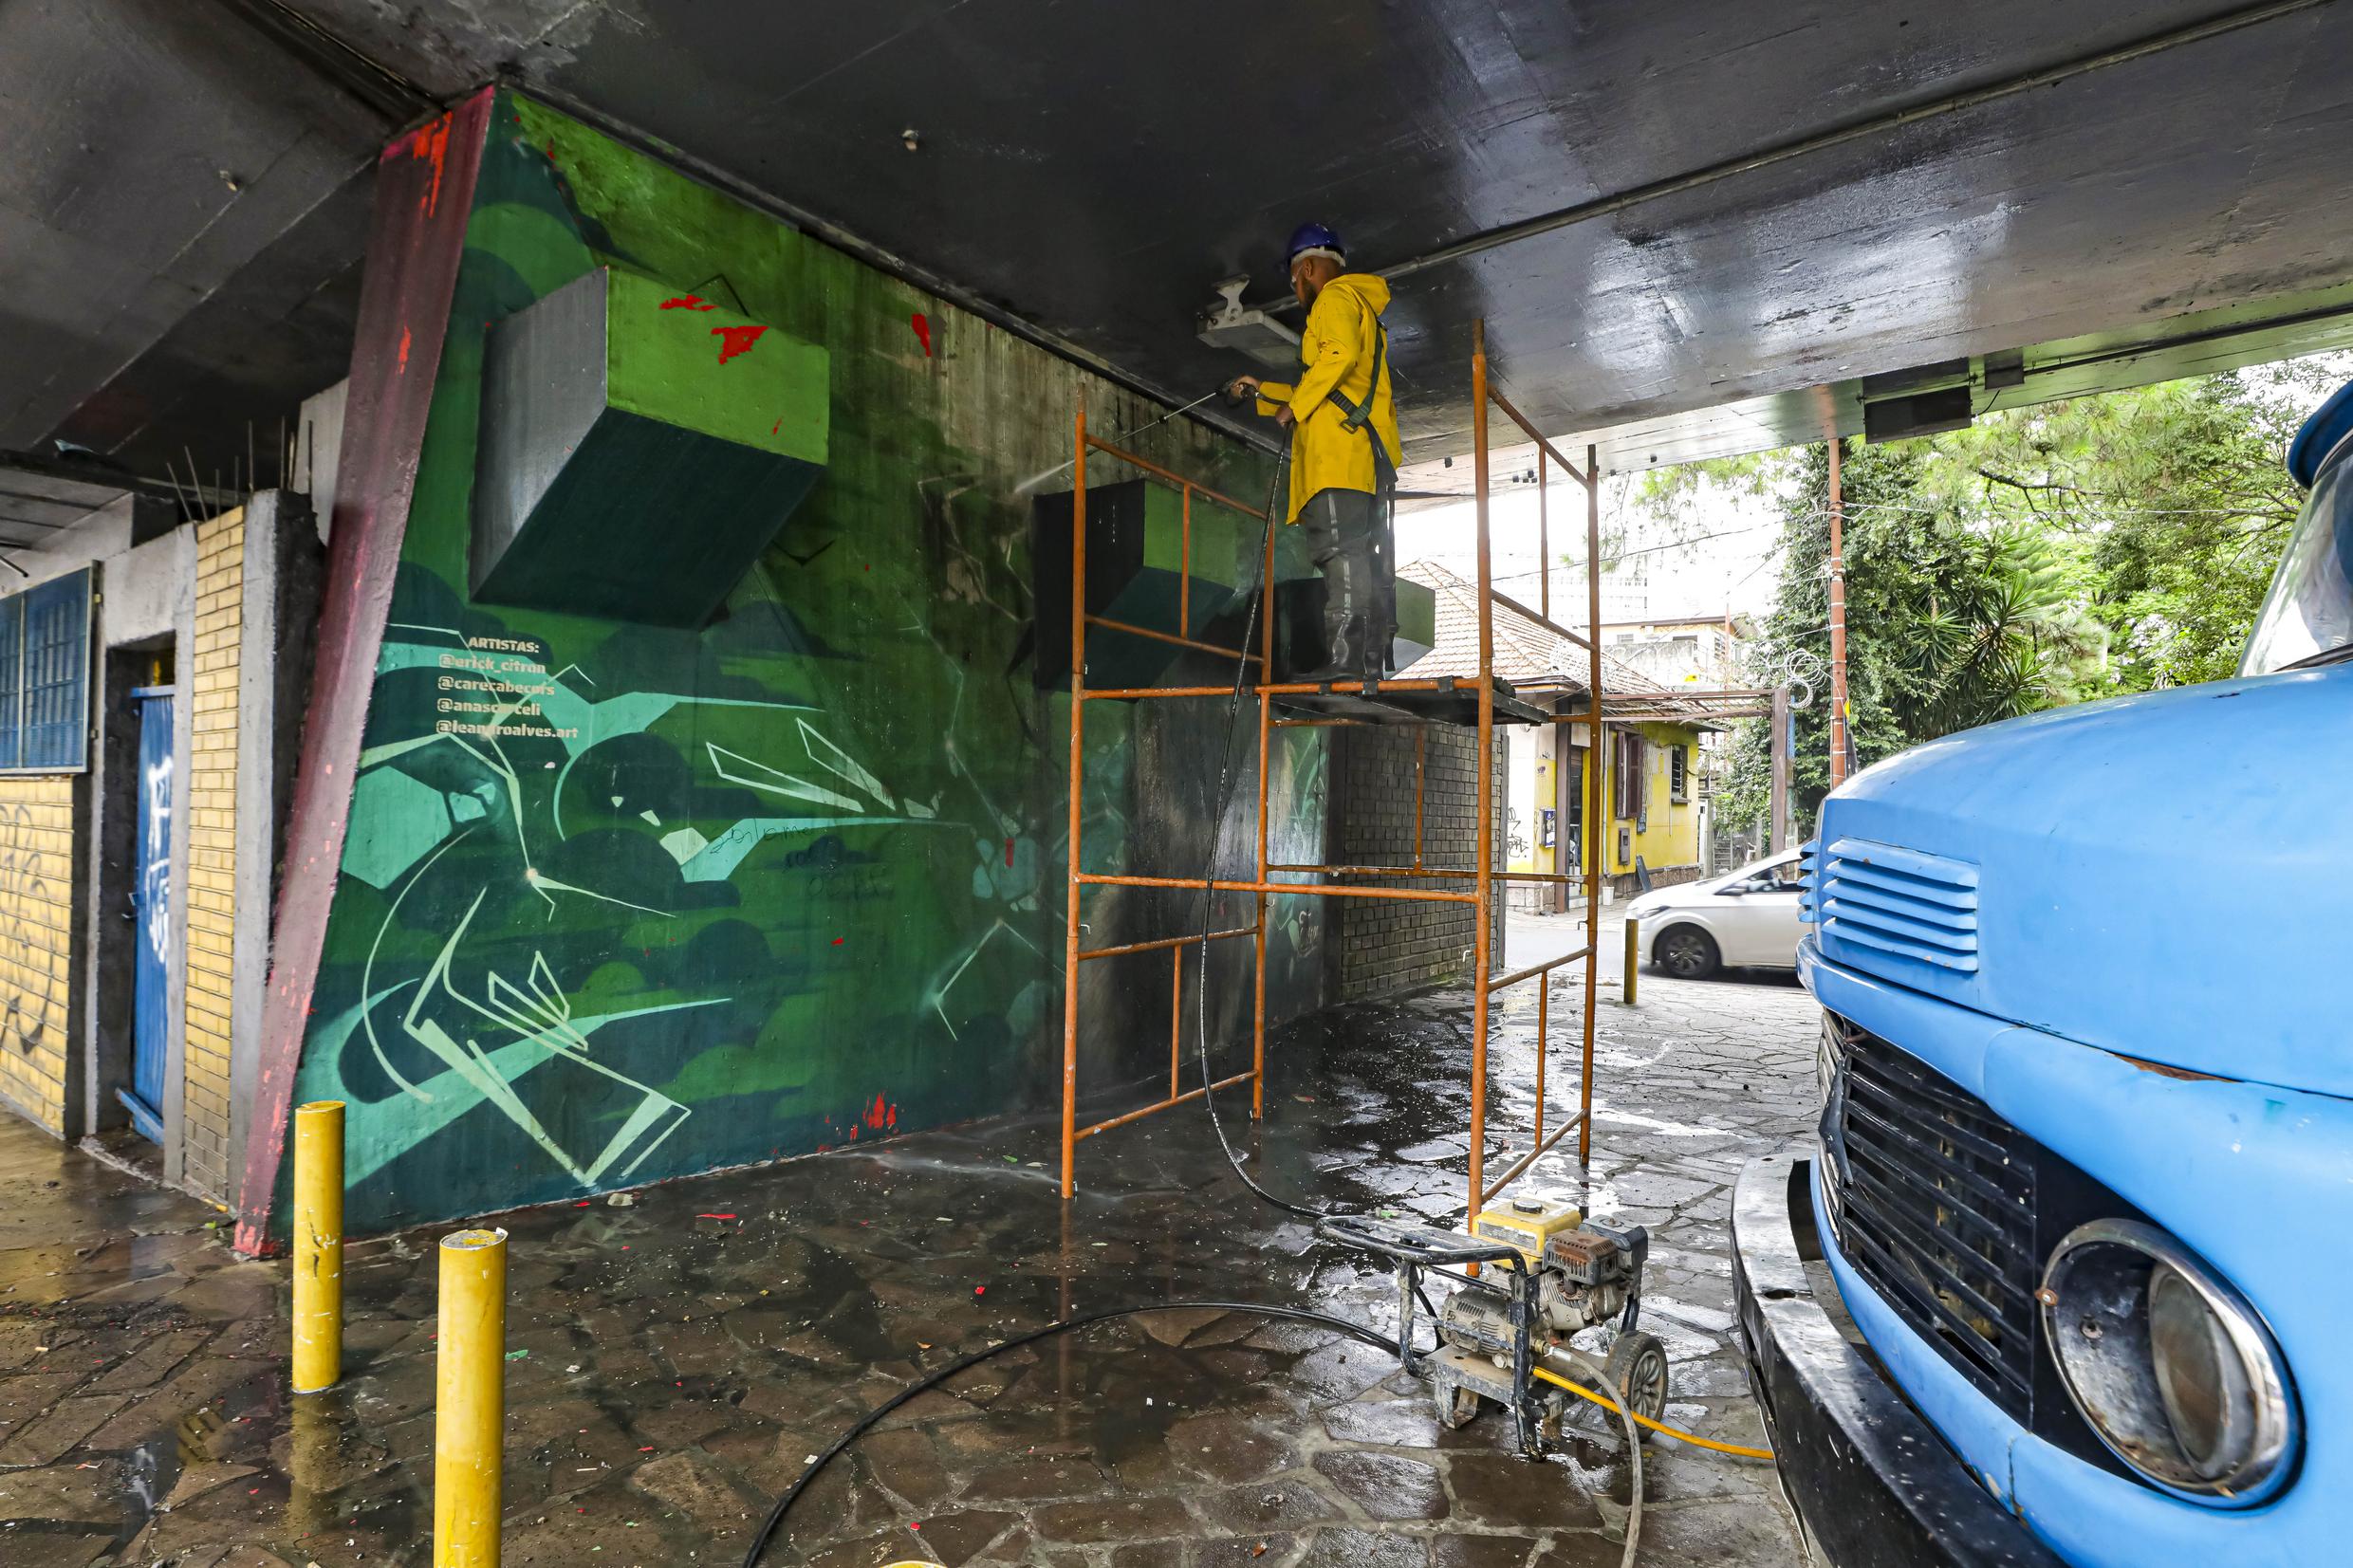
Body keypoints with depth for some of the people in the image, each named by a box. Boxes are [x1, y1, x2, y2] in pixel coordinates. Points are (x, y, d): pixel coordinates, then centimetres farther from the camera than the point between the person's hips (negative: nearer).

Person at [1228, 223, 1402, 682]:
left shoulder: (1336, 297, 5)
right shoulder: (1366, 308, 36)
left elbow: (1339, 353, -17)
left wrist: (1296, 404, -10)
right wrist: (1262, 392, 36)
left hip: (1341, 443, -10)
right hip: (1371, 453, 10)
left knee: (1341, 549, -18)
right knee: (1369, 556, 3)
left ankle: (1344, 658, -26)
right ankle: (1373, 661, 0)